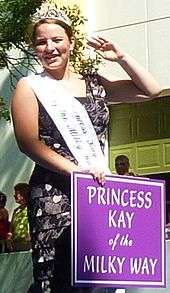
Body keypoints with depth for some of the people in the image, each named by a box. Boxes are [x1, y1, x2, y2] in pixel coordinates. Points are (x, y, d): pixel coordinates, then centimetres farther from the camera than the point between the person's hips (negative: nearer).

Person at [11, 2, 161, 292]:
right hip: (54, 192, -4)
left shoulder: (94, 84, 16)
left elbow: (150, 89, 19)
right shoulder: (30, 87, 4)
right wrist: (75, 168, -17)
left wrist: (120, 57, 8)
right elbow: (28, 143, -7)